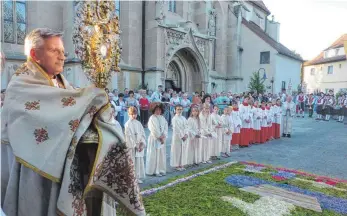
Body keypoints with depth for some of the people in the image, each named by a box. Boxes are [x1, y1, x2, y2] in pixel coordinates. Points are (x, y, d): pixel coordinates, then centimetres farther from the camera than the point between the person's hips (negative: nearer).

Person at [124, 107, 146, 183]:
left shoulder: (138, 123, 9)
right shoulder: (128, 124, -6)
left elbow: (143, 134, 7)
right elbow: (129, 137, -11)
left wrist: (142, 144, -6)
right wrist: (136, 146, -13)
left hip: (140, 146, 5)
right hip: (132, 147, -5)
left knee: (139, 161, 9)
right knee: (132, 162, -1)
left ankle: (138, 177, 21)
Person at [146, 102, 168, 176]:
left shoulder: (162, 118, 11)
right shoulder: (152, 118, -9)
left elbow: (166, 127, 4)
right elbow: (154, 130, -14)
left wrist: (163, 136, -10)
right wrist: (160, 137, -13)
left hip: (162, 139, 7)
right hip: (154, 139, -6)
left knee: (162, 155, 10)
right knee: (154, 155, -1)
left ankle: (161, 170, 20)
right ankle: (154, 171, 7)